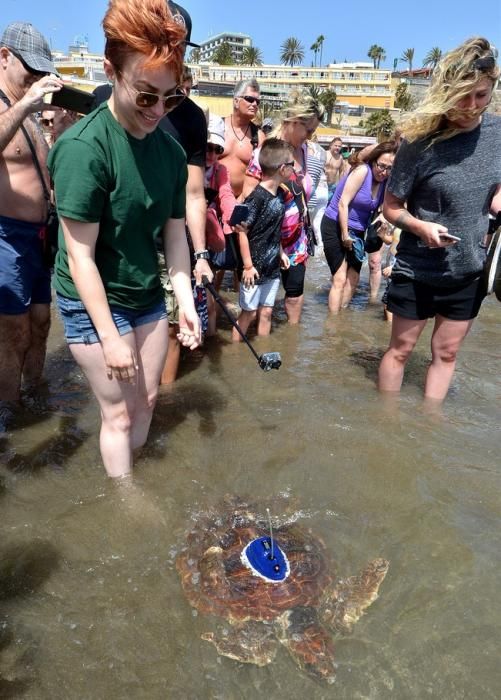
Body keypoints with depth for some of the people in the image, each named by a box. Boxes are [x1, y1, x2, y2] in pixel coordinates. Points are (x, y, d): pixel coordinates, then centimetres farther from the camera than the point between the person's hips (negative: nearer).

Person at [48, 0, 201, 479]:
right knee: (119, 412, 3)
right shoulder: (83, 147, -20)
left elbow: (174, 233, 4)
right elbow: (80, 256, -21)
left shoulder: (170, 149, -1)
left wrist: (186, 302, 0)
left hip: (148, 296, 6)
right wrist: (111, 338, -19)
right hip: (93, 302, -6)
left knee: (146, 400, 15)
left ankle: (130, 478, 38)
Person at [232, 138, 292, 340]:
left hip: (272, 267, 7)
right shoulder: (256, 198, -20)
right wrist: (248, 265, -17)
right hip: (255, 268, -7)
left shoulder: (280, 194, 4)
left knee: (266, 312, 14)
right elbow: (242, 231, -18)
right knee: (249, 312, 5)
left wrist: (281, 252, 15)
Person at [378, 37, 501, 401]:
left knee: (446, 352, 14)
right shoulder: (421, 142, -16)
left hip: (470, 271, 5)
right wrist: (420, 226, -28)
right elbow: (391, 207, -10)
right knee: (401, 348, 9)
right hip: (418, 270, -4)